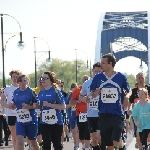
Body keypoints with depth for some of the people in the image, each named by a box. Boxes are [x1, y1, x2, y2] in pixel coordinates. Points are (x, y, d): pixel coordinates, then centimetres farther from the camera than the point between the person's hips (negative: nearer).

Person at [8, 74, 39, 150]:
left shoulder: (31, 92, -8)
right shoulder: (16, 92, 4)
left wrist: (29, 107, -22)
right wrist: (12, 106, -7)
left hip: (31, 120, -2)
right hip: (20, 120, 2)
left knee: (33, 141, 13)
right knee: (19, 141, -13)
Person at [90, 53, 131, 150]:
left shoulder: (121, 77, 0)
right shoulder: (98, 77, 4)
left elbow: (129, 91, 13)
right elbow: (92, 94, 12)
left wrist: (127, 97, -9)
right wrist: (95, 93, -11)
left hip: (117, 113, -3)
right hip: (104, 114, 3)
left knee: (116, 141, -16)